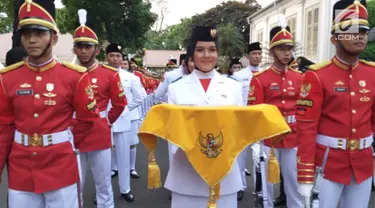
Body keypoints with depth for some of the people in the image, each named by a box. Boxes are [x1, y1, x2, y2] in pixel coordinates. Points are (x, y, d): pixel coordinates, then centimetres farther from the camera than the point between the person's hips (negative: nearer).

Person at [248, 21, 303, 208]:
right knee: (265, 188, 8)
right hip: (268, 141, -3)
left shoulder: (300, 78, 7)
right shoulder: (259, 79, -5)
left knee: (295, 188, 13)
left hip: (294, 141, 3)